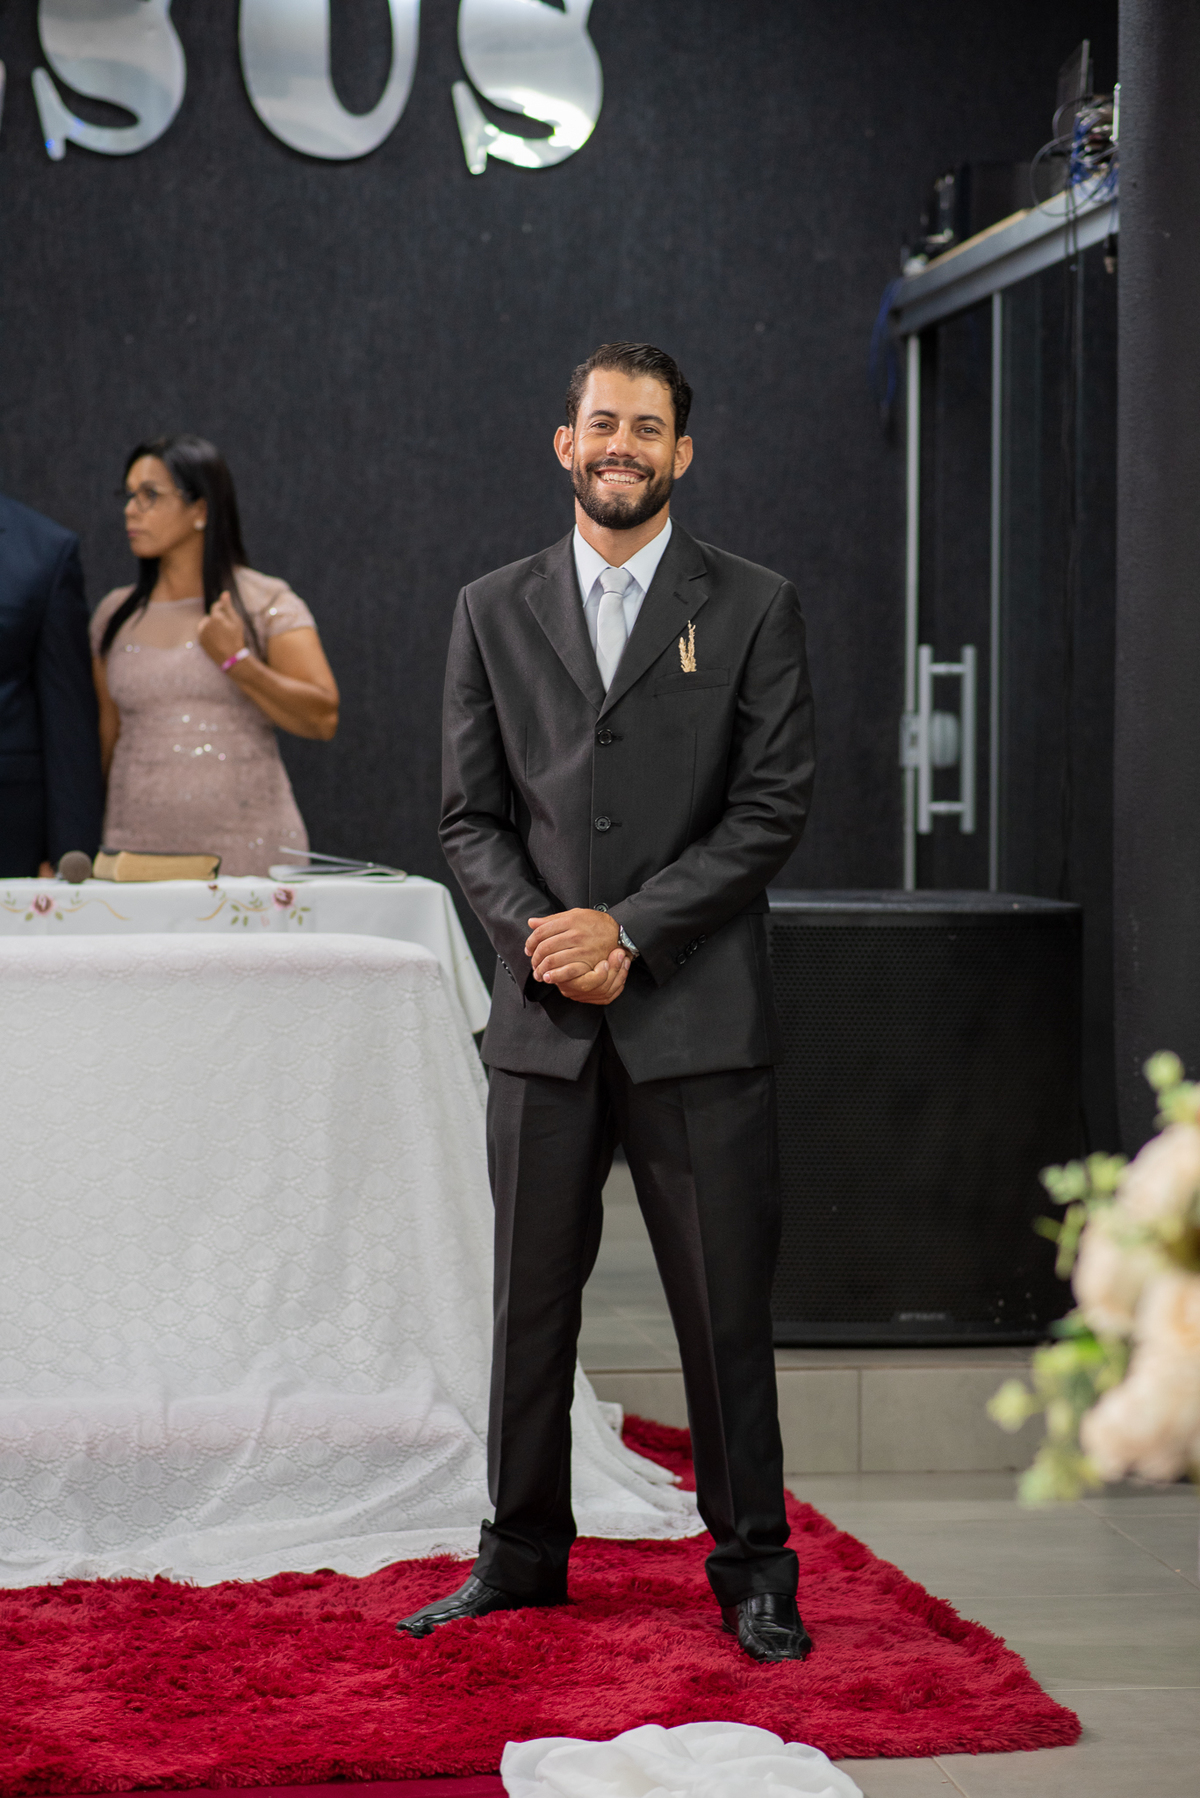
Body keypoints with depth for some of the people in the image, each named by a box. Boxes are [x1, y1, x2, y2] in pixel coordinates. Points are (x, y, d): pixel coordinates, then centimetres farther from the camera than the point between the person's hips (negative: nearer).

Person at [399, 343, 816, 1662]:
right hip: (544, 1017, 2)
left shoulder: (753, 609, 3)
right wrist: (537, 932, -9)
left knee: (725, 1307, 2)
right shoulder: (493, 612, 11)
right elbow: (469, 815, 9)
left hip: (698, 1017, -2)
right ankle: (522, 1556, 22)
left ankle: (753, 1572, 14)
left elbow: (773, 809, -3)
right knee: (530, 1300, 8)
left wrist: (627, 928, -11)